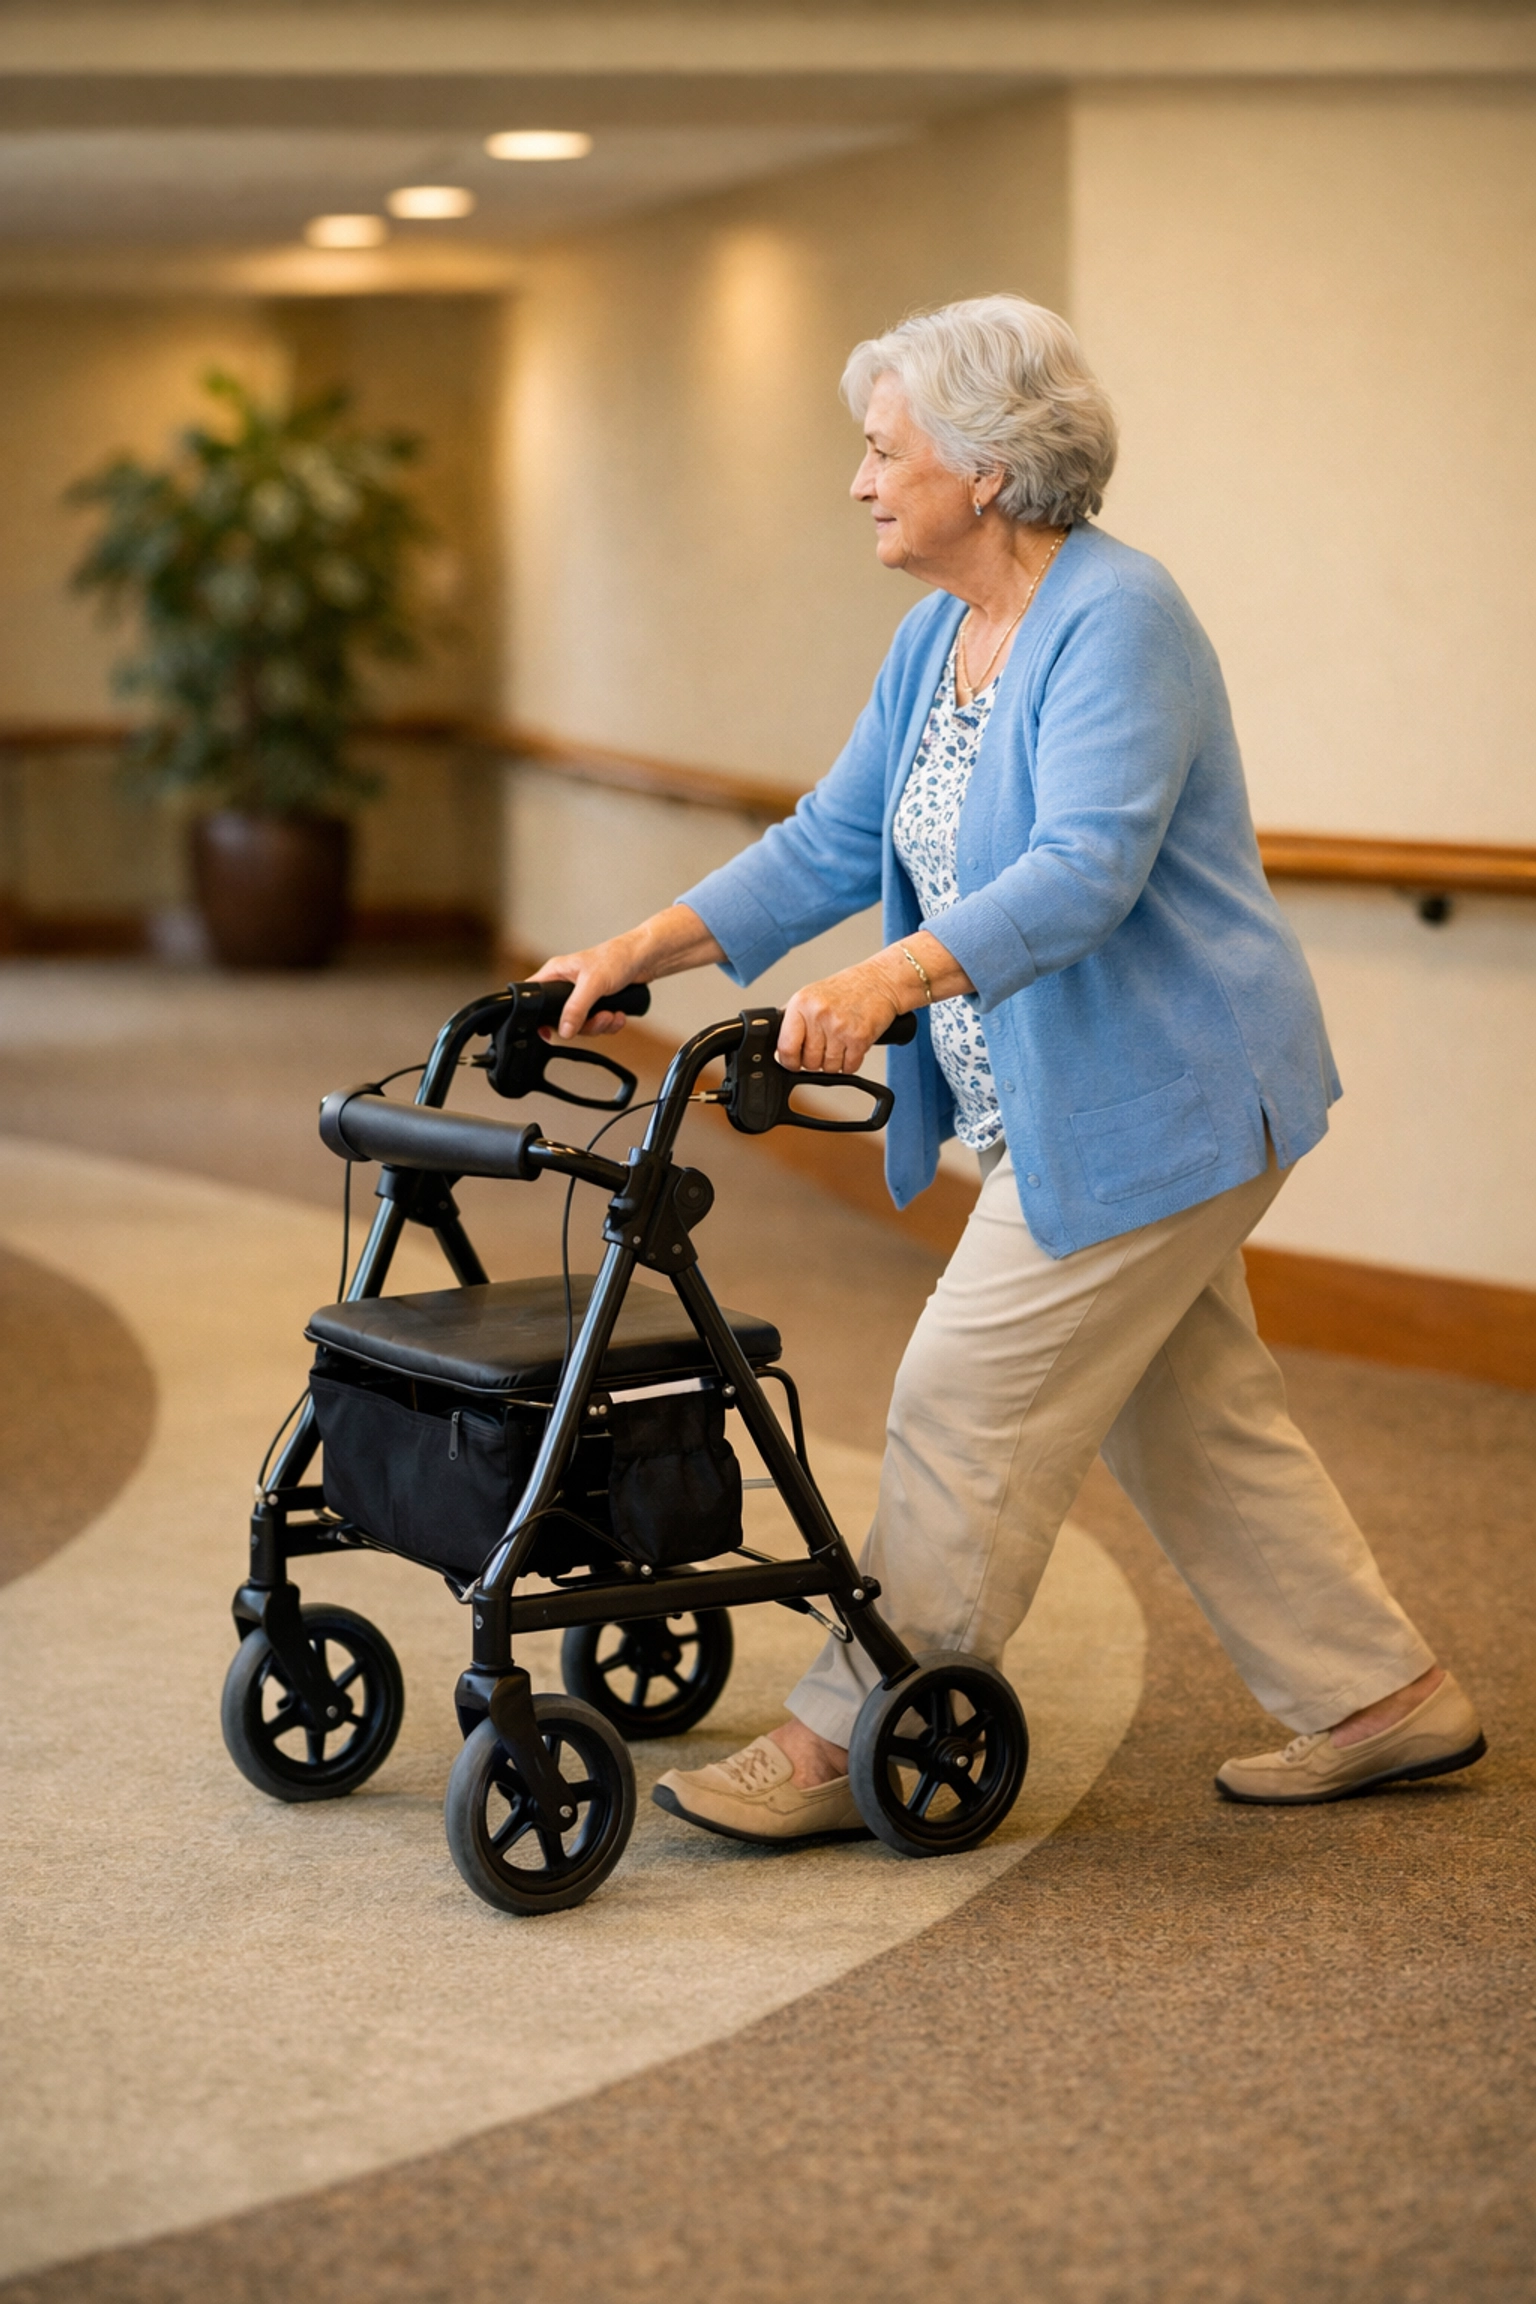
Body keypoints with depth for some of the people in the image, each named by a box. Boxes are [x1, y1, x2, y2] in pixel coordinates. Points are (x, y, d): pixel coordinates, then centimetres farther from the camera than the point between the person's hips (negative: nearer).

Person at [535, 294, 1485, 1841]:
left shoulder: (1116, 626, -20)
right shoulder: (939, 640, 9)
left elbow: (1084, 873, -31)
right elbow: (833, 841, 12)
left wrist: (883, 984, -42)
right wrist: (639, 951, 3)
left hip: (1156, 1103, -10)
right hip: (1073, 1110, 10)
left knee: (970, 1413, -6)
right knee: (1189, 1421, 15)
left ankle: (848, 1744, 3)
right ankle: (1380, 1699, 24)